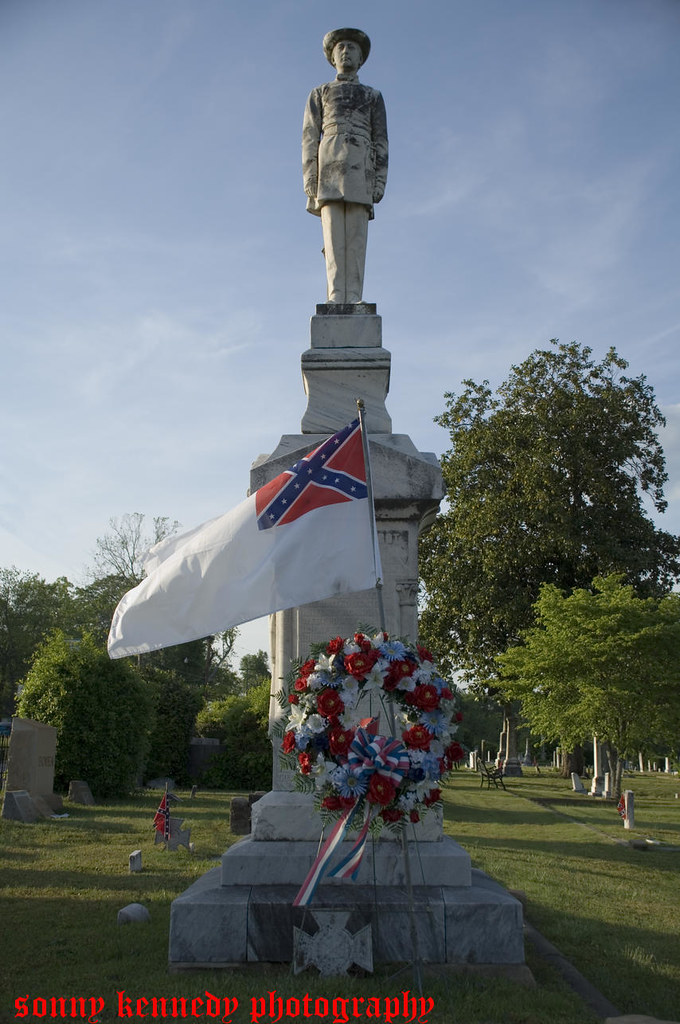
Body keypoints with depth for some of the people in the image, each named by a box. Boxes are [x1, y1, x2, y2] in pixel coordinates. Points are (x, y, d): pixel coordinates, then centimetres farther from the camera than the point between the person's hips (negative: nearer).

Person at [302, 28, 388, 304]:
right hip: (329, 164, -1)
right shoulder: (319, 93, 20)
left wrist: (380, 179, -2)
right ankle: (336, 301, -19)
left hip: (360, 166, 1)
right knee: (334, 234, -14)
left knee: (356, 236, -10)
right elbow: (309, 137, 9)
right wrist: (309, 177, -5)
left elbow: (380, 140, 12)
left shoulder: (374, 96, 22)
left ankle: (353, 303, -14)